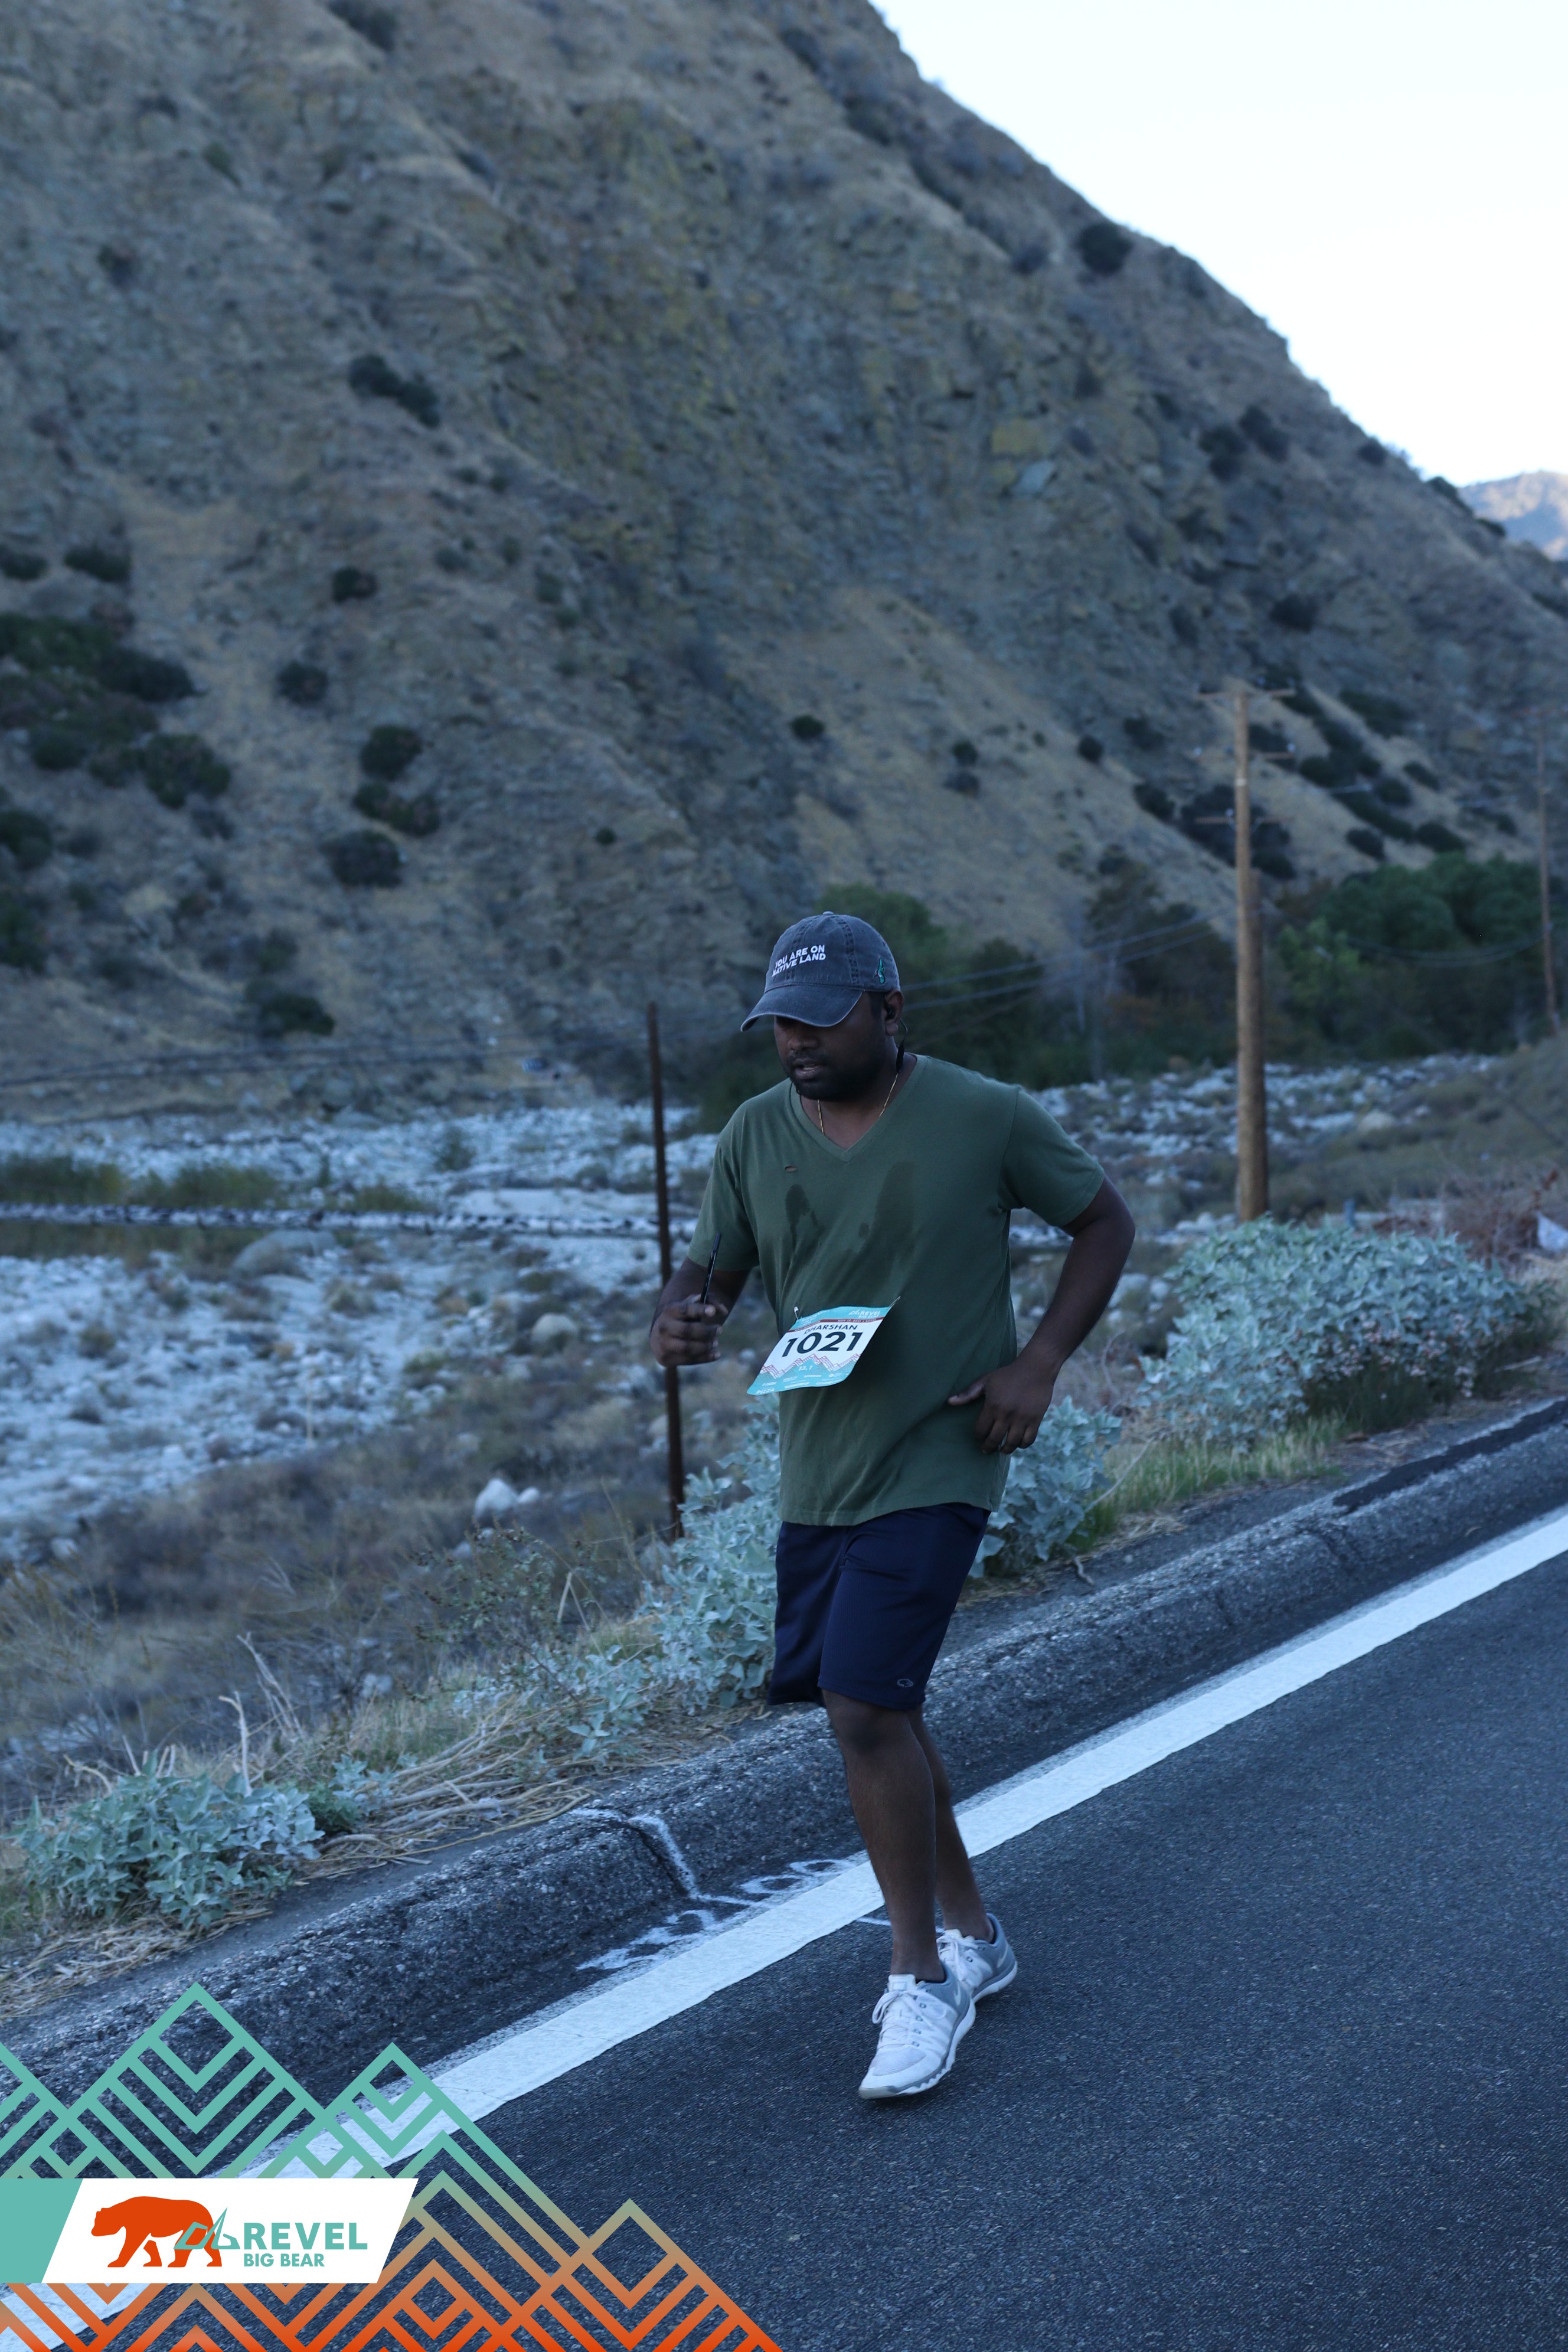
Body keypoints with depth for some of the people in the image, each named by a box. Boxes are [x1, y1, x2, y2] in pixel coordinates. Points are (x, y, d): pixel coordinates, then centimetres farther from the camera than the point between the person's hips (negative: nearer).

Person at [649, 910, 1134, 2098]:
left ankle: (923, 1980, 3)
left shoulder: (988, 1118, -9)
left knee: (866, 1705, -14)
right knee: (874, 1707, 14)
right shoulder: (757, 1134, 2)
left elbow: (1106, 1220, 2)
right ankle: (973, 1936, 34)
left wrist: (1040, 1362, -9)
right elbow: (714, 1270, 8)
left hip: (935, 1464, -6)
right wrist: (680, 1319, -17)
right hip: (816, 1466, 6)